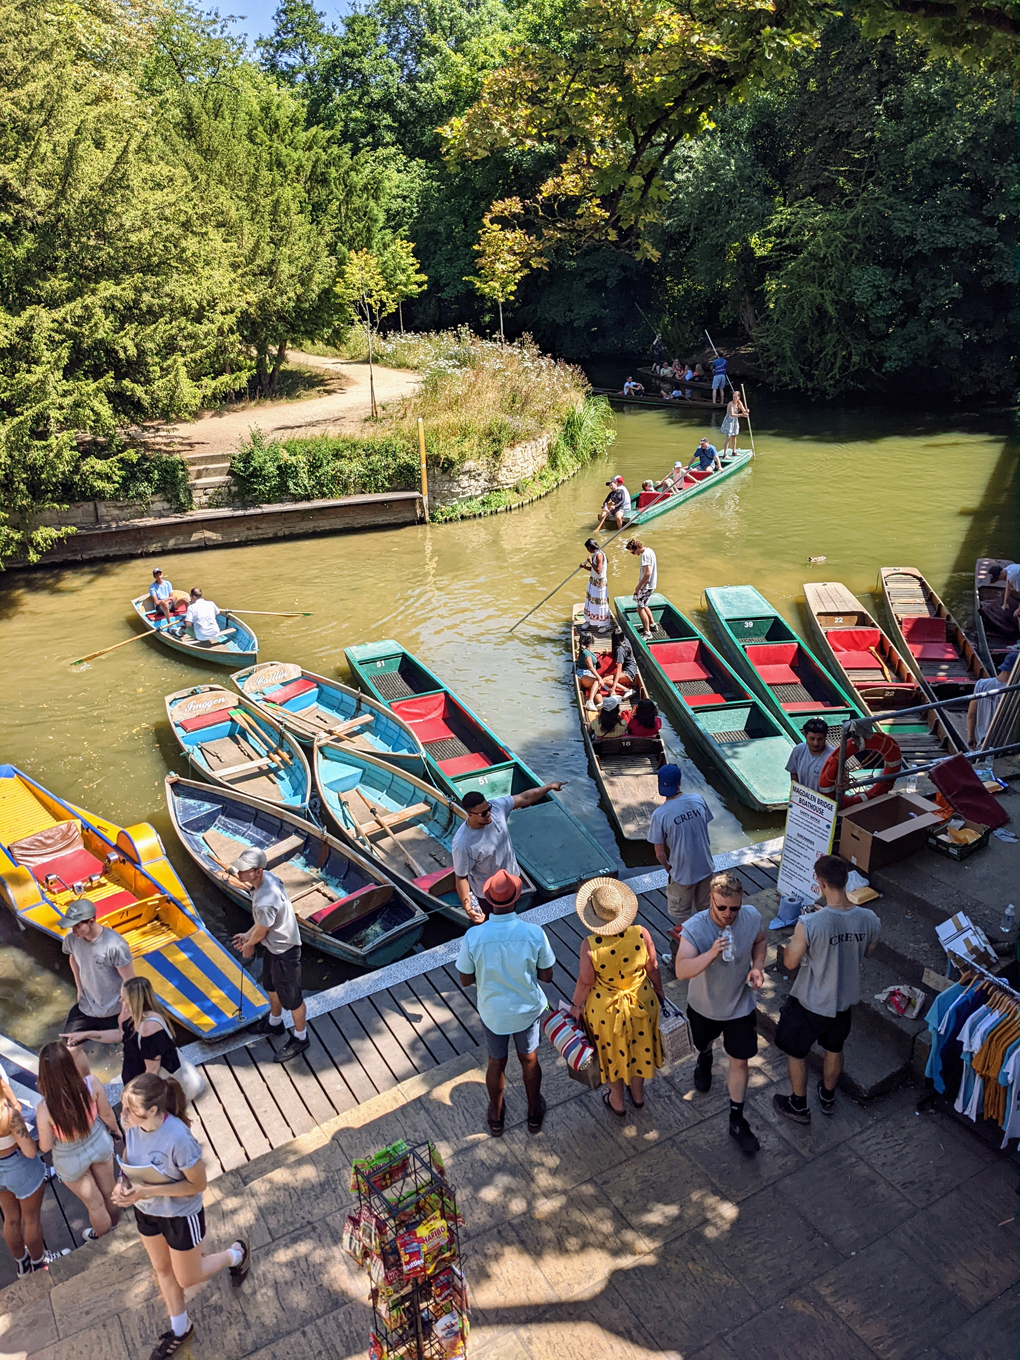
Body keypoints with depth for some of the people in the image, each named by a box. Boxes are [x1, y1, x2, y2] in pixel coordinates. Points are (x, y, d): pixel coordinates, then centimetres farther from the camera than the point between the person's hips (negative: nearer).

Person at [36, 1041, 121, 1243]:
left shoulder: (45, 1109, -38)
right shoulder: (92, 1084, -32)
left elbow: (45, 1147, -20)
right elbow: (107, 1114, -13)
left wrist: (38, 1126, 0)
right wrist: (116, 1129, 9)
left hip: (72, 1161, -2)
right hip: (100, 1145, 2)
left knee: (94, 1204, 28)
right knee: (108, 1192, 33)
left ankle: (101, 1234, 58)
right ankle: (114, 1221, 63)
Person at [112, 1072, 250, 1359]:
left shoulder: (178, 1139, -40)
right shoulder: (134, 1124, -22)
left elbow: (198, 1184, -27)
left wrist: (148, 1191, -31)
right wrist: (123, 1182, -18)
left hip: (180, 1215, -6)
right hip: (146, 1211, 6)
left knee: (187, 1279, 18)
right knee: (162, 1270, 27)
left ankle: (236, 1254, 46)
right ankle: (180, 1329, 54)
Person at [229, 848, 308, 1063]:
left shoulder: (264, 902, -41)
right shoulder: (267, 877, -13)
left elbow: (260, 933, -19)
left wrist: (249, 945, 2)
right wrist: (248, 935, 9)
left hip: (284, 950, -9)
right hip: (272, 945, 10)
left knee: (290, 996, 14)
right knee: (270, 985, 31)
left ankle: (300, 1038, 37)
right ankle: (275, 1022, 57)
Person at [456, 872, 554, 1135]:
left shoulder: (473, 936, -27)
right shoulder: (534, 933, -27)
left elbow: (465, 980, -13)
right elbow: (546, 975, -13)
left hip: (492, 1012, 0)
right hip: (527, 1010, 0)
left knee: (496, 1063, 26)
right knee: (529, 1060, 26)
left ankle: (496, 1117, 49)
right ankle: (534, 1113, 48)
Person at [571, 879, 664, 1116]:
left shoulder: (590, 946, -31)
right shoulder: (641, 934, -24)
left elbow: (585, 981, -18)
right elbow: (652, 968, -9)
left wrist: (576, 1006, 1)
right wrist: (659, 991, 11)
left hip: (606, 1008, -2)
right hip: (641, 1001, 2)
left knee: (612, 1051, 24)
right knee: (639, 1045, 28)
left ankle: (617, 1101, 47)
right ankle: (638, 1094, 52)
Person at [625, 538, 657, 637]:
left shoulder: (645, 555, -21)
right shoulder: (649, 550, 10)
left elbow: (648, 572, -27)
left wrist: (639, 586, -22)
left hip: (646, 585, -10)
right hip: (650, 584, 10)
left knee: (640, 608, -7)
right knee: (643, 605, 24)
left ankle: (647, 632, -6)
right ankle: (652, 624, 35)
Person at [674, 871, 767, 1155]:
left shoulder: (752, 916, -23)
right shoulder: (693, 929, -33)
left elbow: (760, 940, 1)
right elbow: (682, 971, -41)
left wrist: (757, 967, -17)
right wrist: (711, 954, -54)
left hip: (741, 1006, 1)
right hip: (704, 1005, -1)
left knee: (739, 1062, 10)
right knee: (704, 1042, 28)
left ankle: (737, 1120, 31)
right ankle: (704, 1060, 66)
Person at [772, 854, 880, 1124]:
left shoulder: (809, 924, -35)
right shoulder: (869, 919, -20)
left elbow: (790, 963, -20)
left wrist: (789, 945, -1)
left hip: (809, 1003, -5)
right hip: (845, 1000, 5)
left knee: (796, 1052, 22)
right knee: (834, 1050, 30)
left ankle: (799, 1106, 40)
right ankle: (828, 1097, 53)